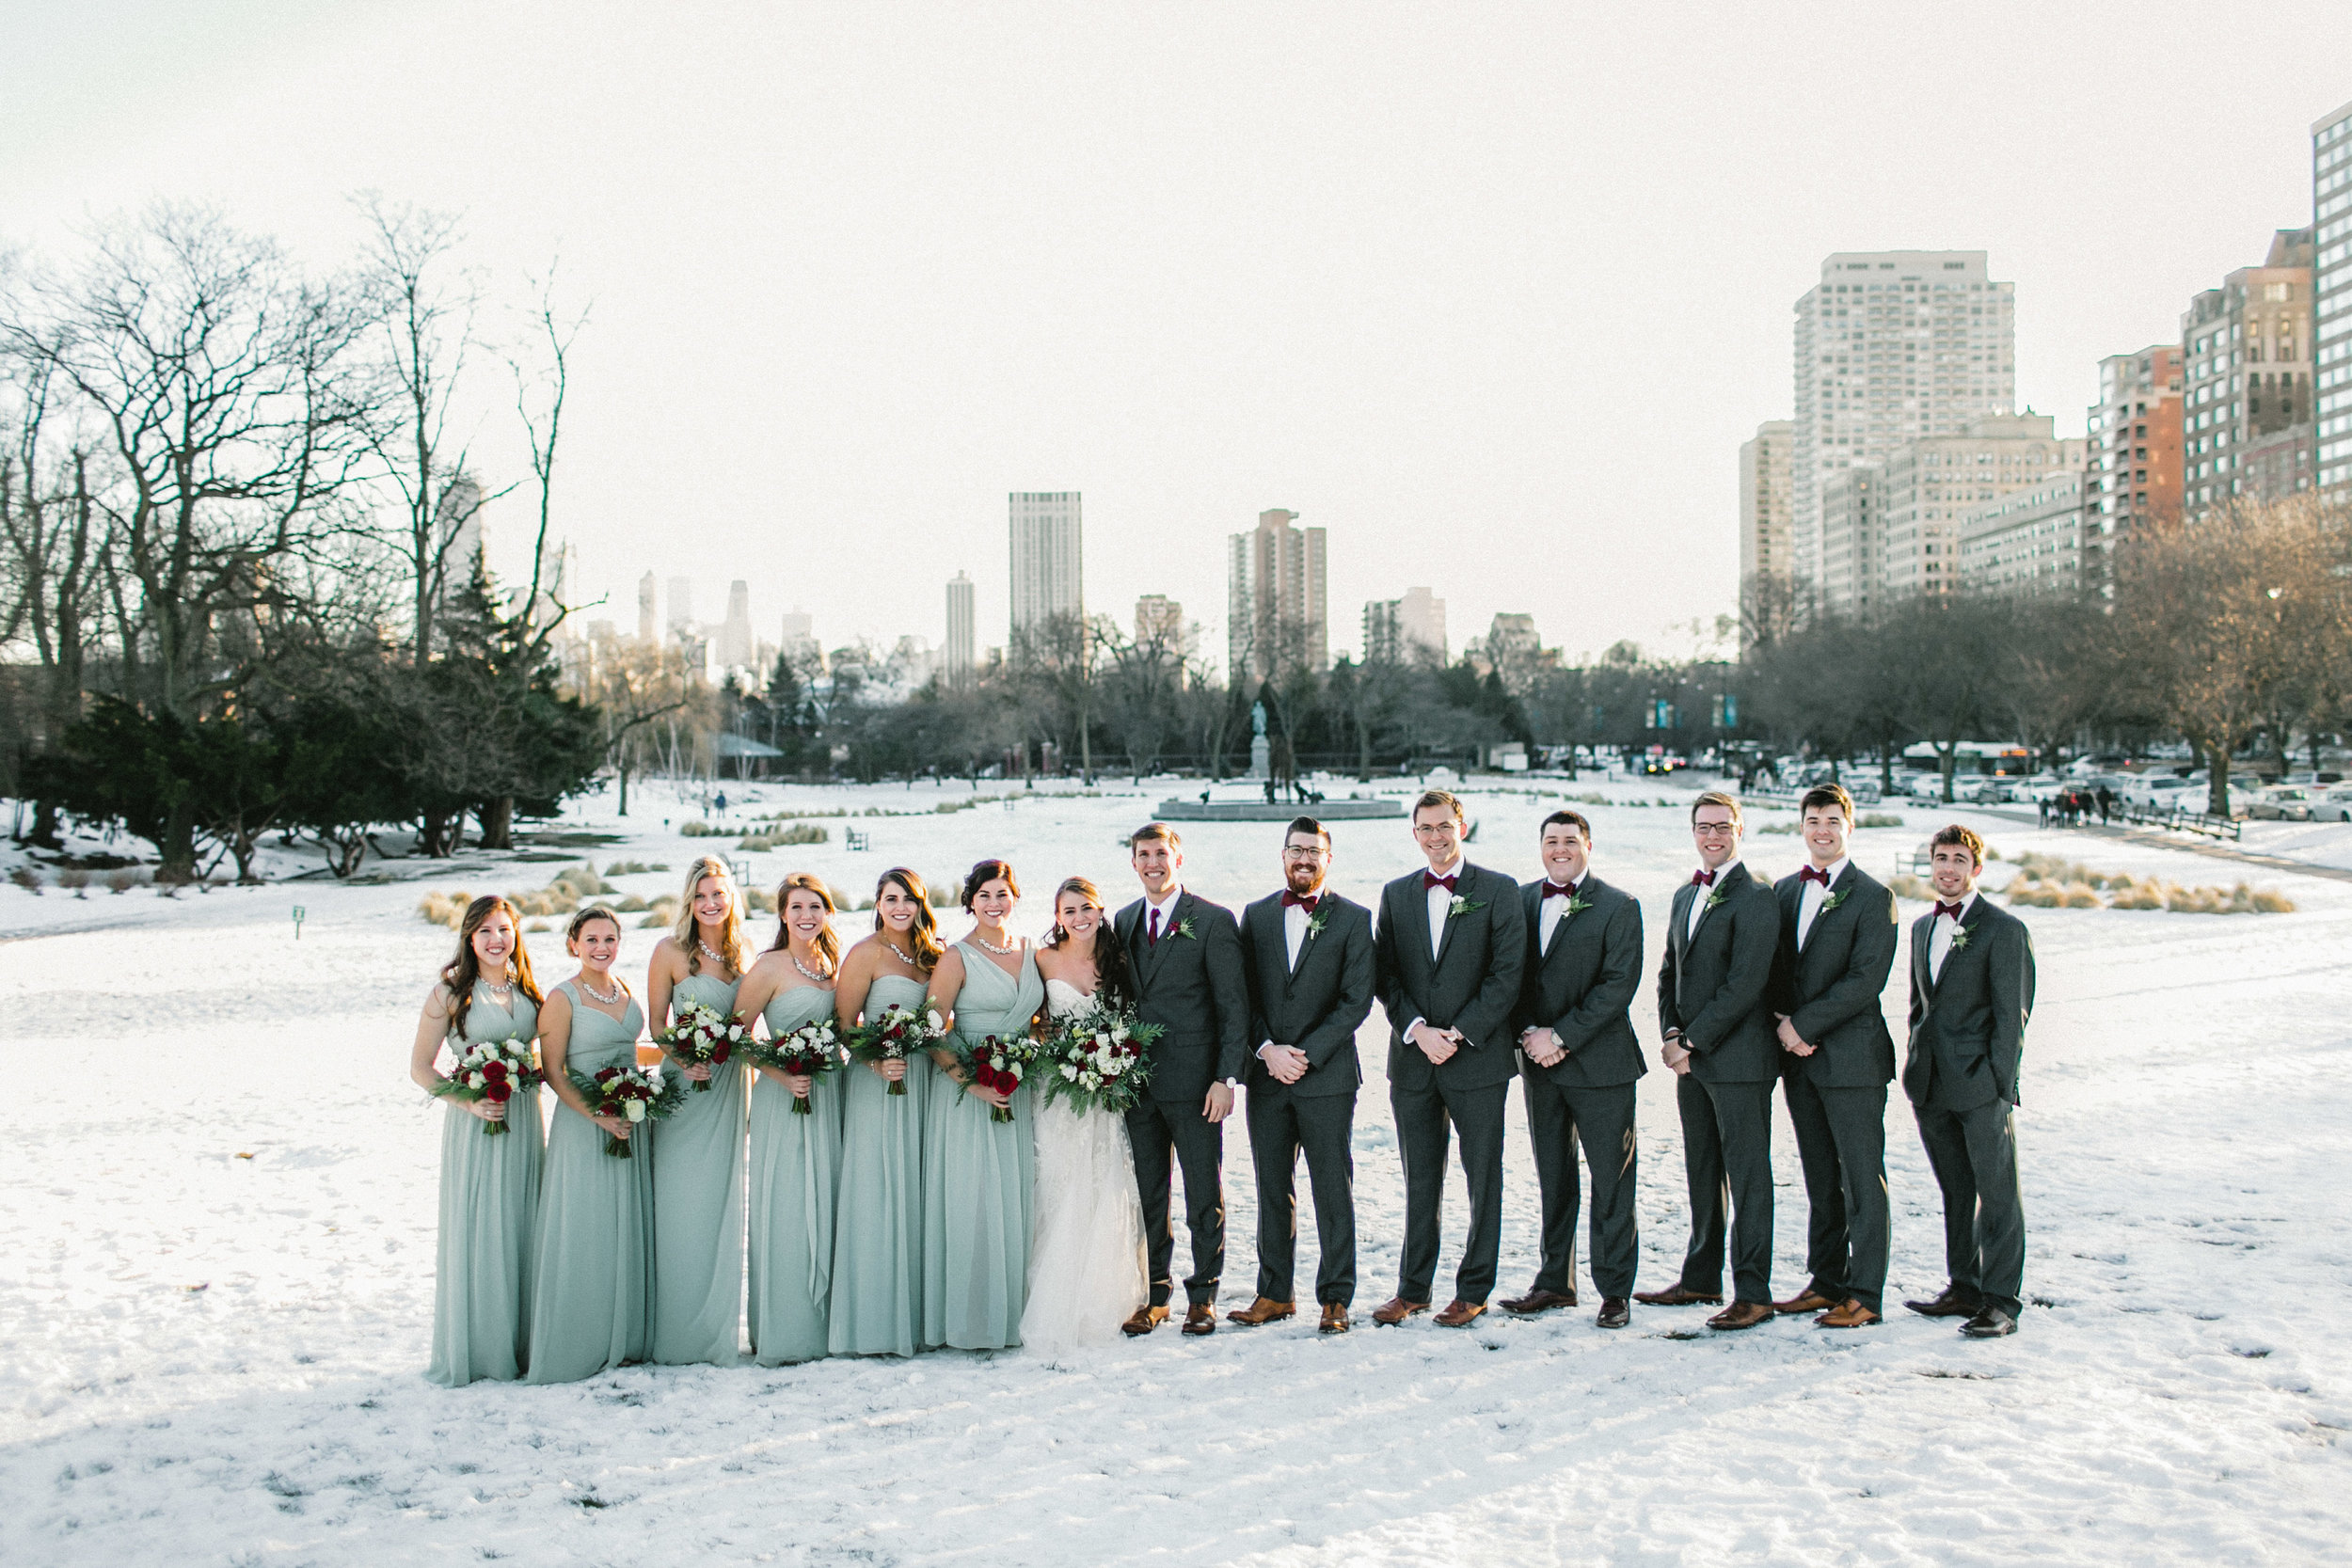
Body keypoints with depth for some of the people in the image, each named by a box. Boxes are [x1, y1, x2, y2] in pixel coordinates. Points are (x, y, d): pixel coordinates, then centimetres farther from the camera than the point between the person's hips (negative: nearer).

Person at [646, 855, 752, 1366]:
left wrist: (740, 1052, 1)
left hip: (730, 1084, 4)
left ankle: (718, 1331, 17)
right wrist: (684, 1061, -16)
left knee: (722, 1204, 7)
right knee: (681, 1204, -2)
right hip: (684, 1084, -3)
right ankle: (677, 1333, 7)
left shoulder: (744, 952, 7)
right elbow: (657, 1023, -1)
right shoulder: (670, 951, -4)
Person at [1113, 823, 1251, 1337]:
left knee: (1204, 1194, 4)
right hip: (1138, 1081, 5)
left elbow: (1235, 1005, -7)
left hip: (1194, 1082, -5)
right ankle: (1154, 1295, 20)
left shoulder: (1213, 920, -5)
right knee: (1148, 1194, 11)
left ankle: (1203, 1295, 16)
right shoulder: (1125, 921, 12)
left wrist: (1227, 1078, -14)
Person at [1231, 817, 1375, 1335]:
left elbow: (1356, 1001, -5)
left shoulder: (1353, 919, 0)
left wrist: (1306, 1054, -12)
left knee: (1333, 1191, 2)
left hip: (1327, 1075, -3)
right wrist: (1267, 1050, -8)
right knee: (1272, 1190, 10)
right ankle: (1275, 1294, 19)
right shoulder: (1256, 915, 10)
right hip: (1267, 1075, 3)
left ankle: (1335, 1297, 11)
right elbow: (1244, 994, 6)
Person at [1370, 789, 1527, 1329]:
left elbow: (1507, 975, -7)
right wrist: (1417, 1030, -9)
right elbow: (1385, 975, 6)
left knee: (1483, 1179, 4)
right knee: (1420, 1182, 10)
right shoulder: (1396, 894, 10)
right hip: (1412, 1060, 3)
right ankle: (1413, 1288, 19)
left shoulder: (1499, 891, -1)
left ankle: (1473, 1289, 15)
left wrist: (1459, 1033, -13)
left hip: (1478, 1058, -3)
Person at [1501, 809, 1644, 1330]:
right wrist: (1529, 1034, -7)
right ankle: (1555, 1281, 22)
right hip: (1539, 1065, 4)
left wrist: (1561, 1036, -15)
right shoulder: (1520, 901, 9)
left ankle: (1615, 1289, 9)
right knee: (1552, 1179, 12)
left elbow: (1619, 985, -12)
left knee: (1611, 1181, 0)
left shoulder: (1619, 907, -4)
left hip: (1600, 1063, -4)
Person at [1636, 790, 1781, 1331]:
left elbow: (1744, 986, -18)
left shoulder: (1755, 899, -12)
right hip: (1691, 1059, 8)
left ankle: (1752, 1292, 3)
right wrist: (1671, 1033, 1)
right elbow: (1670, 972, 16)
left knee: (1746, 1175, -2)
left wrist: (1692, 1041, -15)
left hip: (1738, 1058, -8)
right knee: (1702, 1173, 16)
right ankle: (1701, 1279, 26)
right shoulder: (1686, 895, 15)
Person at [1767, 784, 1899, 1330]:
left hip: (1851, 1056, -6)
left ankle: (1864, 1295, 4)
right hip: (1800, 1057, 6)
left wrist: (1804, 1024, -14)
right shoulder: (1784, 891, 12)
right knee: (1819, 1178, 13)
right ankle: (1826, 1281, 22)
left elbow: (1866, 980, -14)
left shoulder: (1871, 896, -7)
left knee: (1861, 1178, -1)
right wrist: (1784, 1023, -3)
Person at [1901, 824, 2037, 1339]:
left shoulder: (2004, 930, -6)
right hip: (1931, 1085, 7)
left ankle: (2000, 1301, 3)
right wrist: (1916, 1070, 13)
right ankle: (1964, 1288, 23)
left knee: (1997, 1193, -1)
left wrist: (1997, 1083, -13)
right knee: (1955, 1191, 14)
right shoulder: (1923, 927, 15)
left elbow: (2011, 1016, -8)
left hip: (1980, 1085, -6)